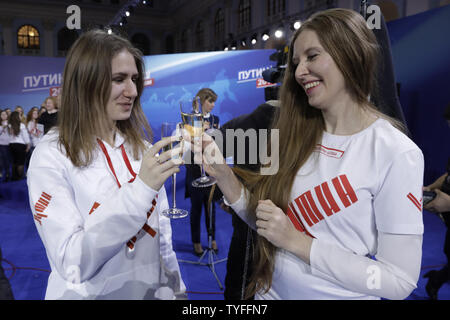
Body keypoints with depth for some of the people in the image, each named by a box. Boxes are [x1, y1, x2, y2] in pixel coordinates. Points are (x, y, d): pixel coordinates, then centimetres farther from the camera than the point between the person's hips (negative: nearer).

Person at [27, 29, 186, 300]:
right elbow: (71, 265, -24)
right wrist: (140, 189, -31)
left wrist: (174, 290, 6)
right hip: (91, 292, -4)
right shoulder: (51, 155, -17)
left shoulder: (141, 148, -3)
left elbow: (161, 231, 4)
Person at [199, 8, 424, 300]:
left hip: (340, 294, -4)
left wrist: (296, 242, -22)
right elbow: (265, 220, 0)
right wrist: (225, 176, -15)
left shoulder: (395, 153, -18)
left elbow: (399, 281, -18)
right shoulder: (293, 135, -7)